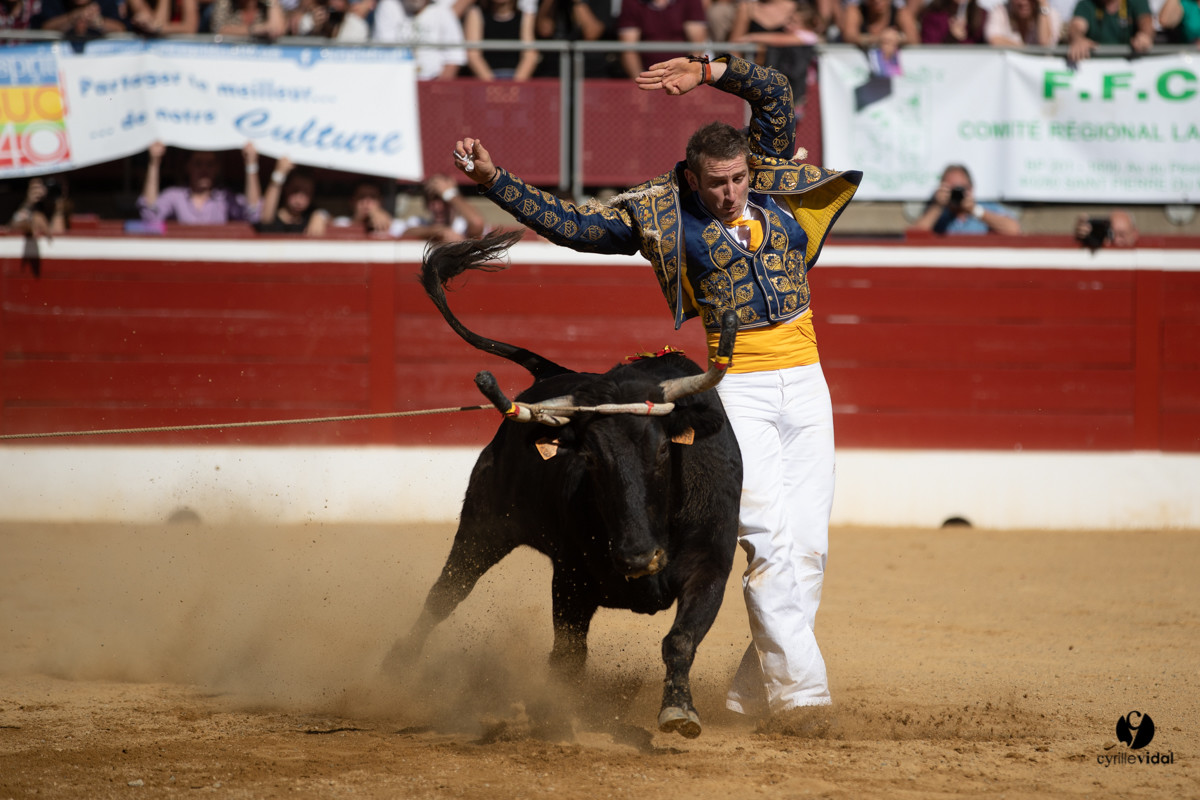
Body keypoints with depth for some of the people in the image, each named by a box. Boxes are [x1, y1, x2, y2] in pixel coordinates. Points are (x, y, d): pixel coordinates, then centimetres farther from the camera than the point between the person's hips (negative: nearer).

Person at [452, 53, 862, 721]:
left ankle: (754, 695, 10)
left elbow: (774, 91, 6)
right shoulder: (664, 214, -1)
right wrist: (496, 182, -6)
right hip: (735, 394, -5)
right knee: (770, 541, -16)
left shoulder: (775, 184, 8)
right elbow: (569, 223, 0)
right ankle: (800, 692, -17)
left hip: (805, 388, 5)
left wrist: (708, 73, -7)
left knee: (809, 548, 3)